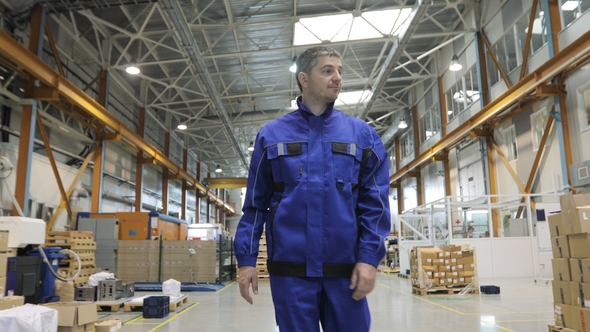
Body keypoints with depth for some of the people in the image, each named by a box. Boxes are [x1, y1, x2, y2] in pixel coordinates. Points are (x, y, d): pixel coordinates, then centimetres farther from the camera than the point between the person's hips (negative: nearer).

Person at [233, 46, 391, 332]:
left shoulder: (362, 134, 5)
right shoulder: (271, 135, 5)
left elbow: (375, 203, 2)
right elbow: (255, 203, 5)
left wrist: (369, 257, -8)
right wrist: (246, 258, 0)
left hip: (345, 269, 1)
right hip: (290, 269, 0)